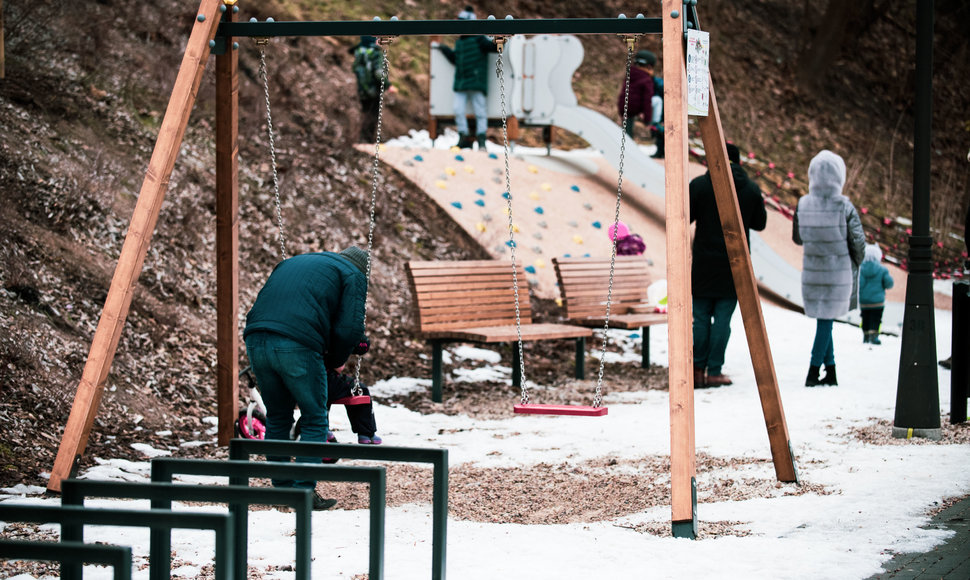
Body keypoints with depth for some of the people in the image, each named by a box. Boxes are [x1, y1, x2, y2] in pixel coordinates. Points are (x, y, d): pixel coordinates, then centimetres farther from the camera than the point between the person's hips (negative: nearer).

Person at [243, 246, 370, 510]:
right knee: (315, 420, 6)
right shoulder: (353, 276, 14)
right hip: (297, 346, -6)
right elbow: (349, 328, 1)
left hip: (256, 339, 6)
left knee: (277, 418, 18)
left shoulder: (291, 262, 34)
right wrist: (333, 362, 18)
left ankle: (282, 488, 21)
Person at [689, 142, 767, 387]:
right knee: (723, 318, 3)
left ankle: (698, 369, 4)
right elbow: (759, 223, 9)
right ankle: (714, 372, 3)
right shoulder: (751, 189, 0)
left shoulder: (699, 185, -6)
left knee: (701, 317, 7)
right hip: (734, 265, 1)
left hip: (704, 263, -1)